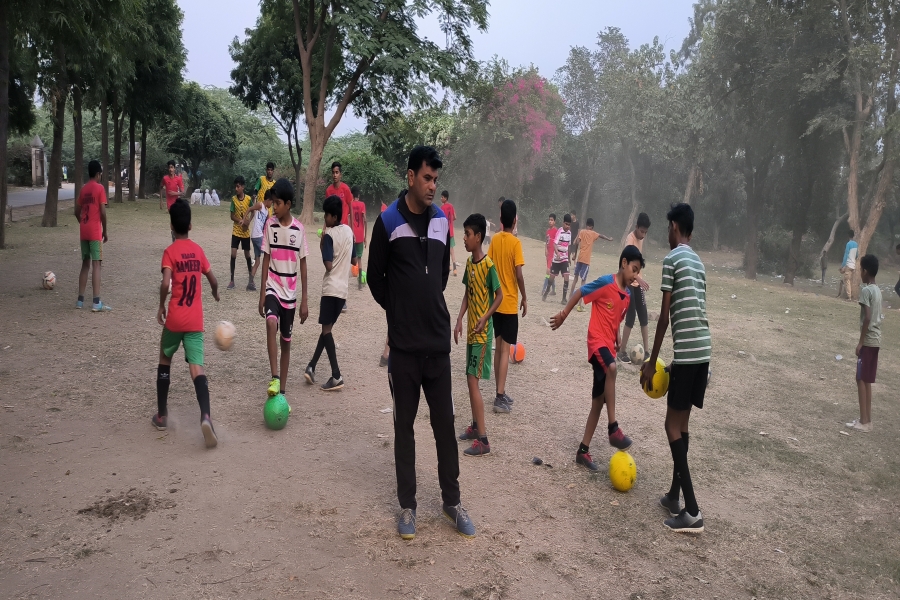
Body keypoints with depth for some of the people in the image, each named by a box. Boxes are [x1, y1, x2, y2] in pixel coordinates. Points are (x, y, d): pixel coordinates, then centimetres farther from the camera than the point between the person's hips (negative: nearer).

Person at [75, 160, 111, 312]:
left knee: (85, 264, 14)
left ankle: (80, 300, 15)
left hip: (84, 232, 7)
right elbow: (103, 212, -13)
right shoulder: (100, 188, -7)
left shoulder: (83, 189, 12)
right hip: (95, 232, -7)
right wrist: (105, 231, -4)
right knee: (96, 264, -8)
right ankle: (96, 303, -13)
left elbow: (77, 211, 14)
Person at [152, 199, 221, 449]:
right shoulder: (198, 250, 7)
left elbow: (165, 283, -20)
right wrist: (215, 293, 35)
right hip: (195, 321, 2)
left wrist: (161, 307, -4)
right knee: (197, 367, -5)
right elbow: (213, 280, 14)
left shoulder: (170, 252, -6)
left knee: (165, 361, 20)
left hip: (174, 319, -2)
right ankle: (205, 416, -26)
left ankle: (161, 415, 26)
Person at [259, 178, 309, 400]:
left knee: (286, 342, 8)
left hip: (290, 293, 1)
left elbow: (303, 265, 1)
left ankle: (282, 392, 18)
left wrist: (304, 300, -1)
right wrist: (262, 293, -4)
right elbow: (266, 259, 1)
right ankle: (274, 378, -25)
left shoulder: (299, 229, -4)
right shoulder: (270, 225, -3)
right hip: (272, 288, -1)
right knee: (271, 323, -30)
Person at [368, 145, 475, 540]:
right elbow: (375, 276, 2)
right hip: (404, 344, -3)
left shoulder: (442, 221, 6)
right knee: (404, 425, 8)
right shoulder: (388, 222, -6)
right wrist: (398, 311, 7)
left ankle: (452, 501, 24)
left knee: (445, 423, 10)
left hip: (438, 341, 3)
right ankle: (407, 506, 21)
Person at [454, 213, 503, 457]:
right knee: (470, 380, 15)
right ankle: (475, 426, 29)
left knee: (473, 381, -10)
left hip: (482, 333, -8)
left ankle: (483, 440, -6)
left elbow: (499, 295, -11)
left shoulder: (488, 265, -16)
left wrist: (485, 318, -21)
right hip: (471, 331, 8)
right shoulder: (469, 263, 8)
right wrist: (459, 320, 3)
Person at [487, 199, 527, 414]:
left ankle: (500, 392, 20)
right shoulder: (516, 243, -13)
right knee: (505, 349, -4)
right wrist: (524, 299, -4)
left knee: (498, 346, 13)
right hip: (510, 303, -6)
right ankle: (500, 397, -4)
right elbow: (519, 274, -16)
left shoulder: (494, 240, 3)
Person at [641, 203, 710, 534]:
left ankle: (692, 511, -4)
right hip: (703, 349, 8)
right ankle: (674, 496, 24)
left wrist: (652, 362, -5)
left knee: (673, 424, -2)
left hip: (687, 351, -8)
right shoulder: (698, 263, 18)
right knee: (681, 421, 16)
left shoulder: (672, 259, -7)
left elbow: (665, 316, -10)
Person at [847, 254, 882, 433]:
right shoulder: (877, 290, 13)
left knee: (861, 379, -4)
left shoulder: (865, 290, -14)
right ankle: (867, 420, 16)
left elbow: (867, 318, -20)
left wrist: (860, 342, -16)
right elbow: (879, 316, 16)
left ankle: (864, 421, -2)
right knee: (867, 380, 13)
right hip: (876, 340, 9)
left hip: (868, 340, -9)